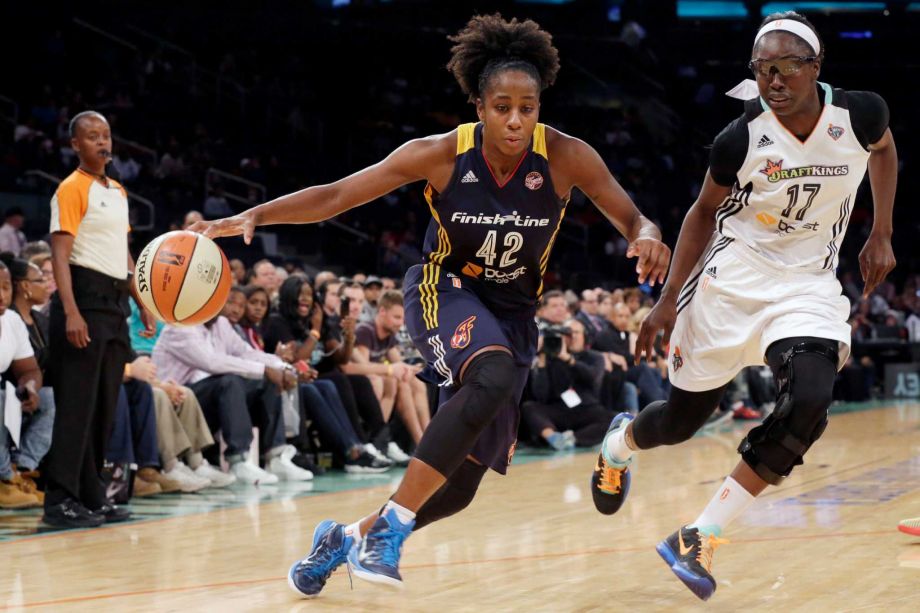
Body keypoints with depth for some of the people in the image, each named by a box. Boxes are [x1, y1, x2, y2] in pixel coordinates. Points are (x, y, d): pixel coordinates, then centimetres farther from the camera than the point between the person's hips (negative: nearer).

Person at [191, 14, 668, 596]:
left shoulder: (566, 156, -16)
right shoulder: (442, 154, -18)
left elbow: (631, 219, -8)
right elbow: (335, 196, -15)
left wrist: (647, 236, -32)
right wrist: (254, 215, -28)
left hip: (514, 313, 3)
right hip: (446, 292, -3)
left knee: (458, 488, 1)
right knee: (494, 378, -39)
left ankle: (348, 536, 29)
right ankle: (390, 527, -31)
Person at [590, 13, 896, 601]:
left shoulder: (861, 113, -12)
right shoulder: (742, 138, -17)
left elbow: (884, 150, 14)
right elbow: (705, 211, 0)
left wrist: (882, 236, 8)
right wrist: (669, 300, -2)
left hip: (809, 284, 1)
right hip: (733, 280, -1)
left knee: (809, 403, -25)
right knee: (682, 418, 8)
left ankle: (698, 541, -13)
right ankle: (620, 442, 48)